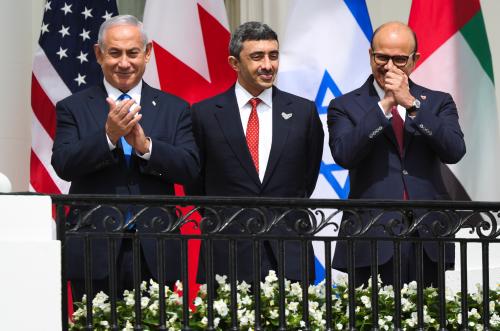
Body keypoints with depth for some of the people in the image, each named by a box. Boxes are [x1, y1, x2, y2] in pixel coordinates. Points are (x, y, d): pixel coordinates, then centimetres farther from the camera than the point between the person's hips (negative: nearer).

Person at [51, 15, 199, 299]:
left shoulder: (175, 109, 10)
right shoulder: (73, 108, 6)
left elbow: (190, 169, -1)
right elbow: (63, 165, -6)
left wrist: (145, 146, -17)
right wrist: (108, 135, -21)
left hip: (155, 255, 1)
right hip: (94, 253, -1)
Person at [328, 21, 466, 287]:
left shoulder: (438, 103, 12)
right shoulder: (345, 106, 7)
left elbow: (454, 151, -5)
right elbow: (344, 155, -11)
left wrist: (411, 104, -11)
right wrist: (385, 105, -12)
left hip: (427, 238, 2)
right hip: (373, 236, -2)